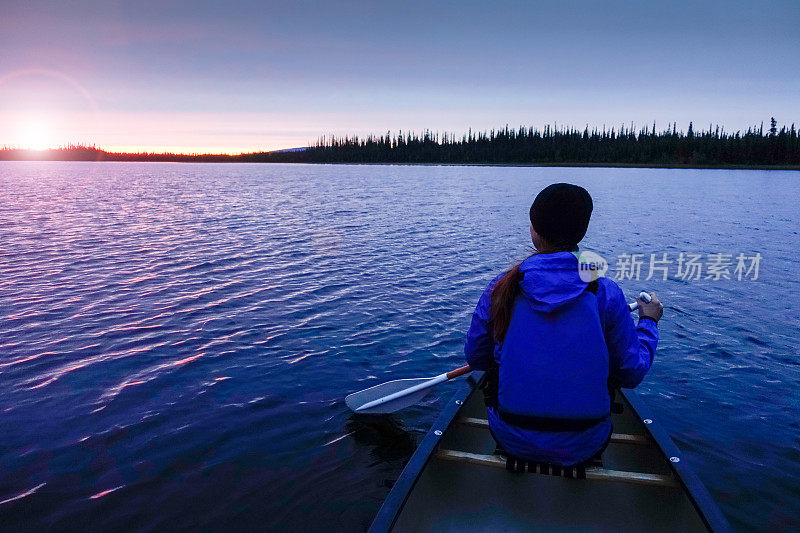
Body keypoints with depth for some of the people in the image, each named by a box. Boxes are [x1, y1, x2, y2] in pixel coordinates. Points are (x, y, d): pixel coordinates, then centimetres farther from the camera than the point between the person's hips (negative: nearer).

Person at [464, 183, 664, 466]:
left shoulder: (501, 288, -14)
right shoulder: (606, 293, -15)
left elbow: (475, 358, -2)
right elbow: (632, 374, -6)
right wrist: (649, 321, 12)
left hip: (513, 442, 0)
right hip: (584, 448, 0)